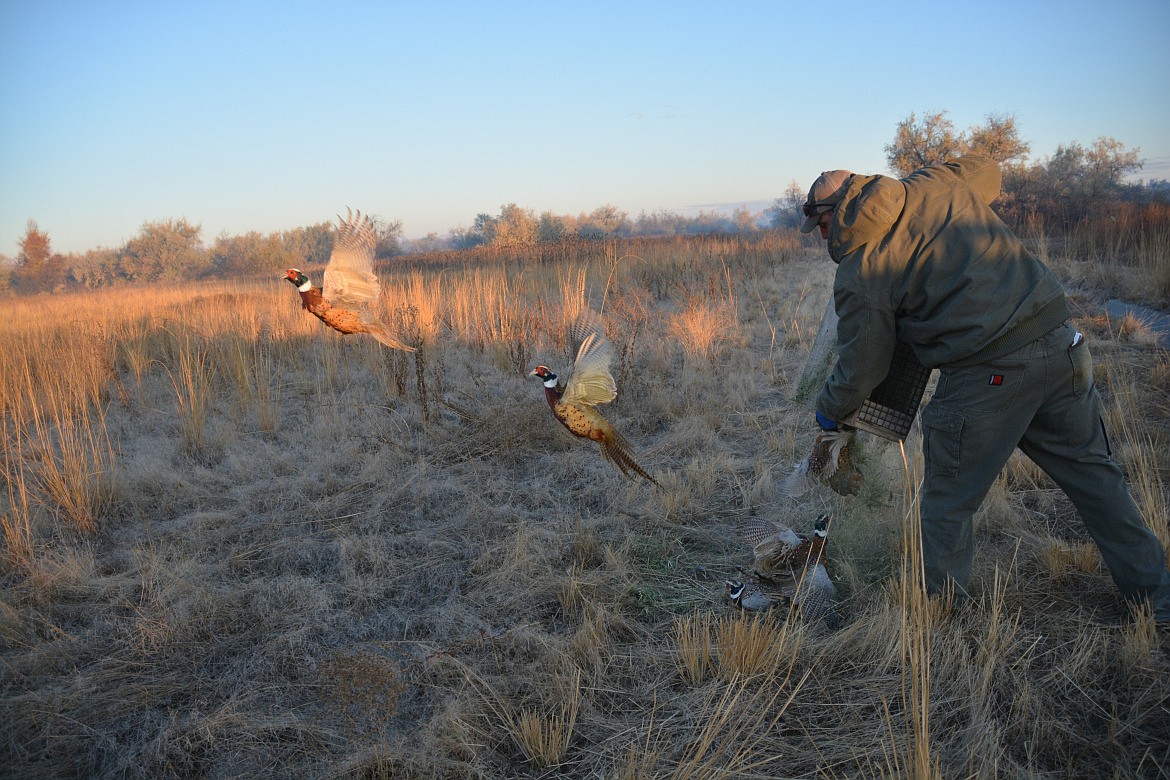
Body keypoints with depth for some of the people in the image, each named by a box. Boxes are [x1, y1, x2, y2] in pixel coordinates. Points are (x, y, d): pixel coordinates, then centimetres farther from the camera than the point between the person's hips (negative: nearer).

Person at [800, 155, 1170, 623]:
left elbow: (862, 368, 1)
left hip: (986, 376, -6)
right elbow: (987, 170, 32)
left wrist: (829, 410, 20)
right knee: (1092, 472, 21)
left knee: (948, 503, 12)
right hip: (1059, 346, 7)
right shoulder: (935, 184, 9)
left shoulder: (858, 273, -6)